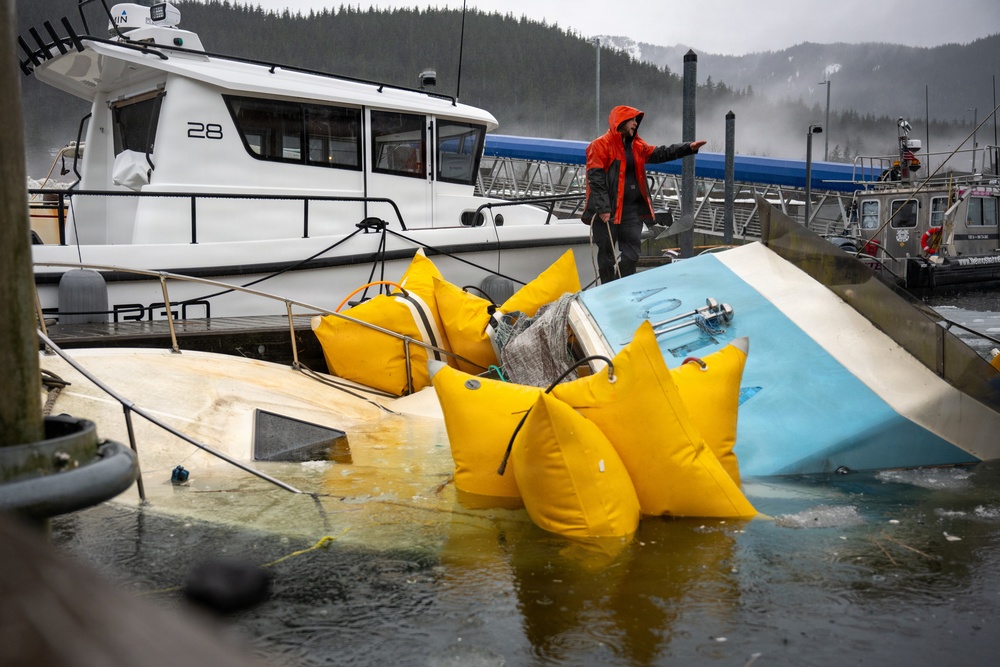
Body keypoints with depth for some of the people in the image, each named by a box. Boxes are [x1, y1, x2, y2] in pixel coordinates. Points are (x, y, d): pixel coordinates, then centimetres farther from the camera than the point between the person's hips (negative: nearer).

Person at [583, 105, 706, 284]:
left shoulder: (636, 145, 15)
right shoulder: (601, 145, -8)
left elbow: (659, 154, 16)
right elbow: (595, 178, -14)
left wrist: (688, 148, 6)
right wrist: (603, 208, -21)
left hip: (632, 209, 7)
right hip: (607, 211, -7)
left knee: (631, 255, 7)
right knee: (607, 255, 1)